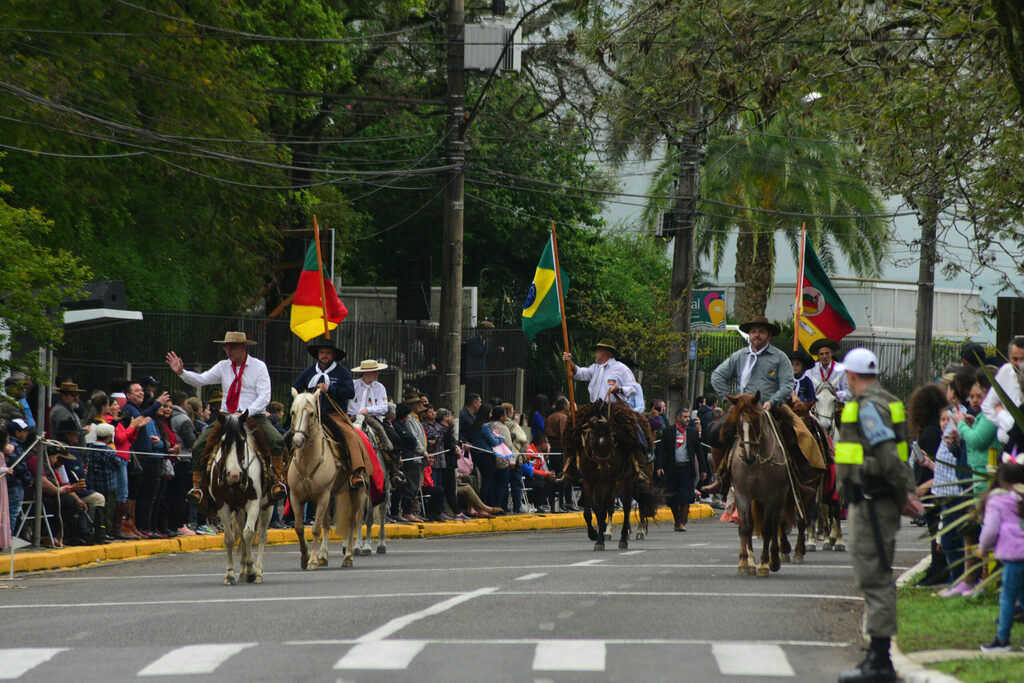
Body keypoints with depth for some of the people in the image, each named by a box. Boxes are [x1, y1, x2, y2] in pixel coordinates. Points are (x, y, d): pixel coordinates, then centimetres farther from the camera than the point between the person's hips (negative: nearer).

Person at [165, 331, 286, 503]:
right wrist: (181, 372, -19)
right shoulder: (223, 367, 9)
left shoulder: (259, 366, -1)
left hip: (254, 416, -3)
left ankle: (278, 481, -20)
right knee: (199, 445, -15)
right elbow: (201, 379, -1)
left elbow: (264, 397, -9)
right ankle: (197, 485, -6)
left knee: (277, 440, -29)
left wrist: (244, 414, -21)